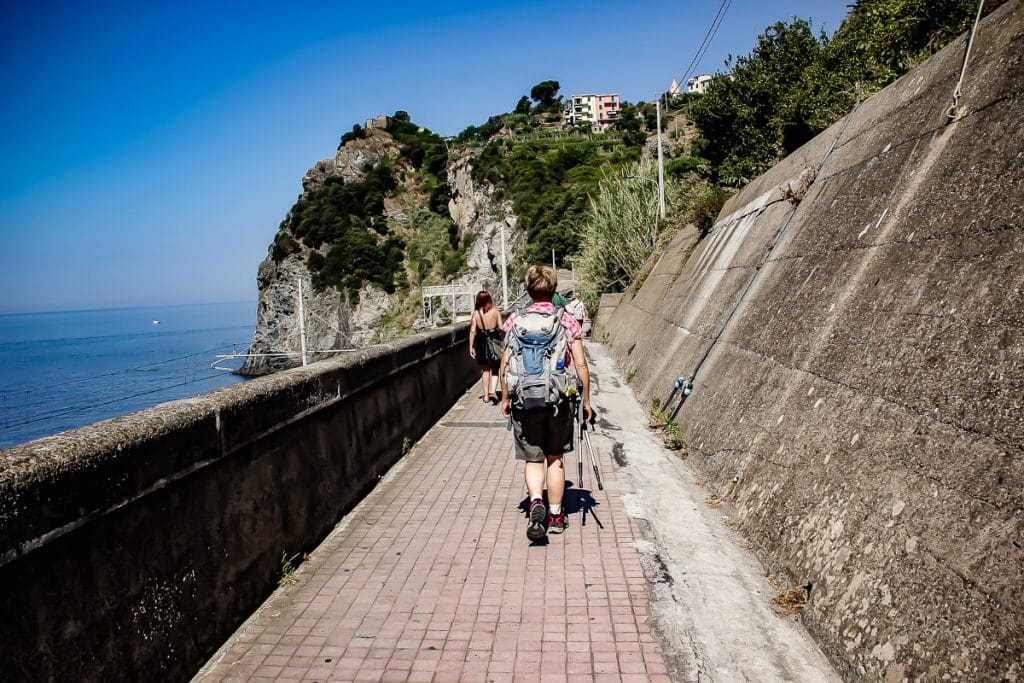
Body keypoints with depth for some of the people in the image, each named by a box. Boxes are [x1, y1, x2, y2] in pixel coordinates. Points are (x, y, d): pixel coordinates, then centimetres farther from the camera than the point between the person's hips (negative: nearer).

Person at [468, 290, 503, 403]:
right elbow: (501, 328, -7)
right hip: (494, 340, -1)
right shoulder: (495, 311, -5)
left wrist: (471, 346, -2)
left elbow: (472, 330, -7)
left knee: (485, 369, 13)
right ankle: (492, 390, -9)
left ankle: (486, 395, 17)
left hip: (481, 342, 1)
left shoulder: (476, 313, -5)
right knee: (495, 368, 10)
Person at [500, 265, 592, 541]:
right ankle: (555, 517, 24)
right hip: (559, 401, 1)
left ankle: (536, 502, -14)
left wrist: (505, 398, 11)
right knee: (556, 459, 15)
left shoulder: (515, 320, -1)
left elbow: (505, 365, -2)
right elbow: (581, 366, -4)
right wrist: (586, 401, 7)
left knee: (533, 458, 10)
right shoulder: (568, 321, -1)